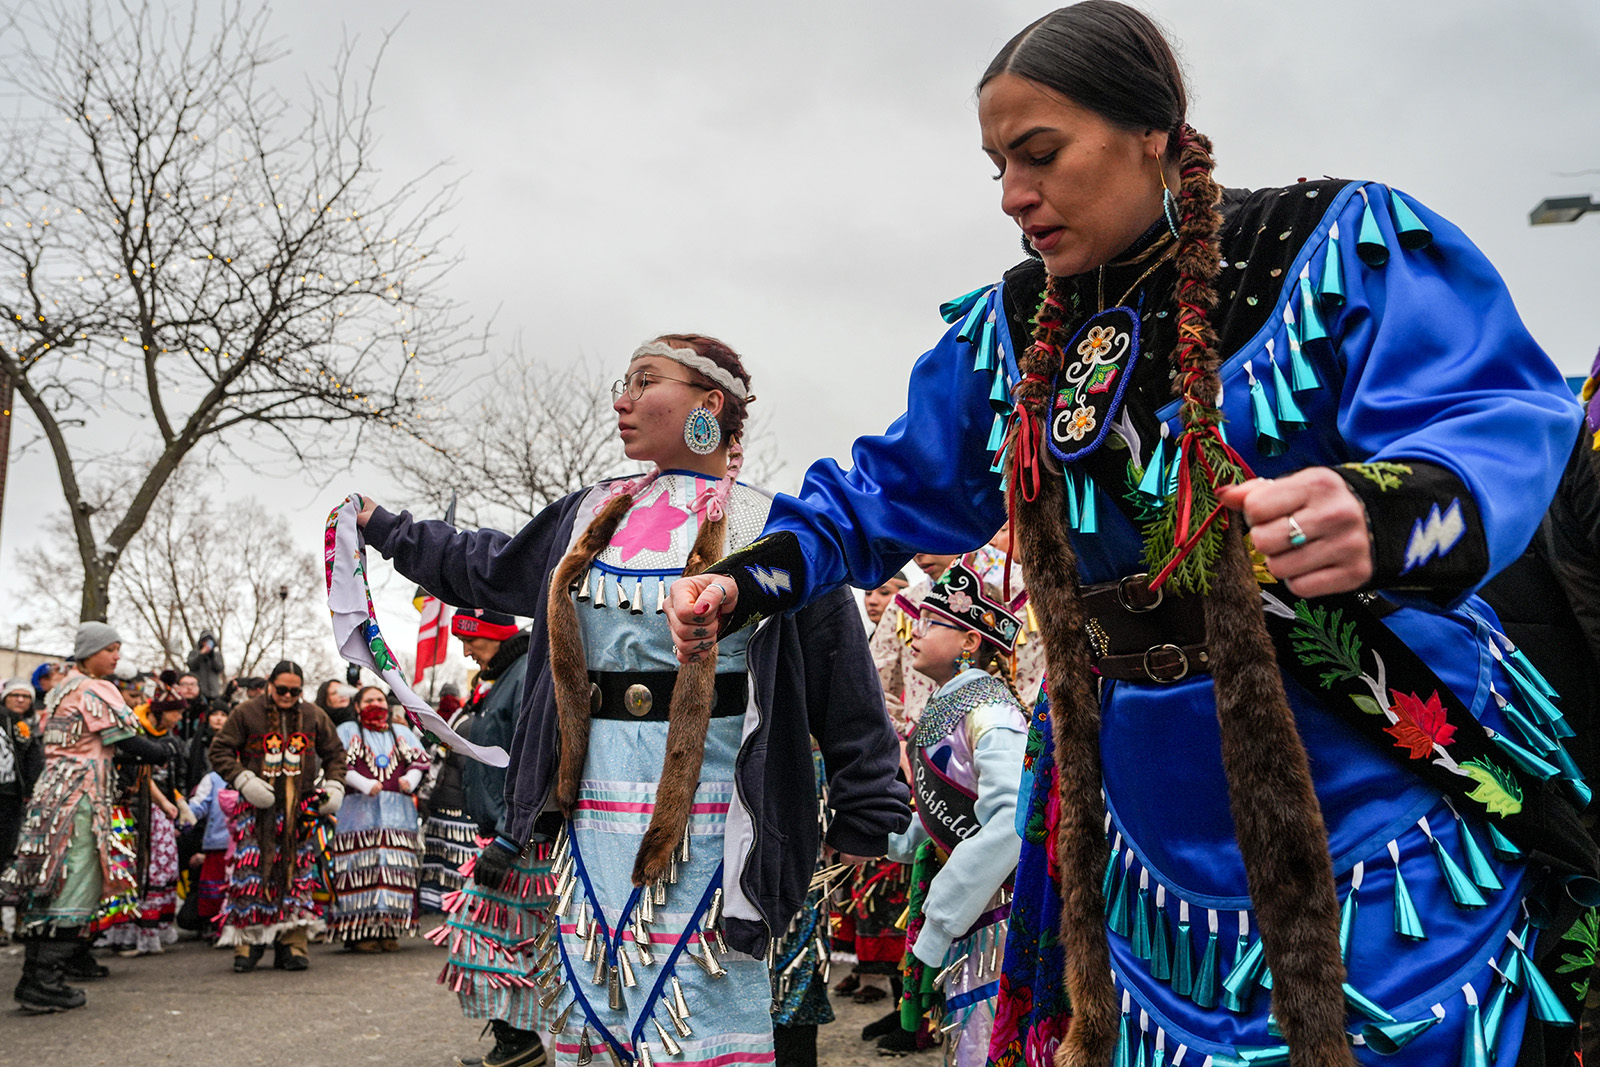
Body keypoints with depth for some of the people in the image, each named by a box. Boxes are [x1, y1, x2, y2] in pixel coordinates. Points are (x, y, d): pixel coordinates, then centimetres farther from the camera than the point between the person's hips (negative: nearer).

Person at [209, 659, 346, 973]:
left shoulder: (314, 716, 9)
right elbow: (220, 750, 2)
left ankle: (292, 945, 8)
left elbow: (334, 753, 20)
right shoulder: (247, 713, 1)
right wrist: (244, 780, -10)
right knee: (250, 872, -7)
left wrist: (333, 785, 7)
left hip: (301, 808, 2)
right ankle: (247, 945, 3)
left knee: (297, 874, 2)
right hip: (257, 808, -2)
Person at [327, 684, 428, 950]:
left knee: (395, 867, -3)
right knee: (362, 867, -9)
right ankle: (360, 931, -7)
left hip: (397, 811, 3)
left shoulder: (402, 733, 22)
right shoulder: (347, 731, 13)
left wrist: (410, 780, -9)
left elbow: (420, 760, 12)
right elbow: (340, 765, -1)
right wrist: (365, 784, -16)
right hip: (359, 810, -2)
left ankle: (389, 928, 0)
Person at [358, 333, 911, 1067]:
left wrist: (872, 816, -5)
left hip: (703, 829, -5)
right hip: (591, 824, 5)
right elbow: (485, 567, 29)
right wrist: (386, 530, 39)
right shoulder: (592, 516, 12)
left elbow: (841, 683, -4)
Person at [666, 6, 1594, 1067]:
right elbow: (898, 488, 14)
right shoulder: (1012, 325, 8)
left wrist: (1392, 511, -39)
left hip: (1371, 784, -4)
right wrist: (752, 578, 1)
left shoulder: (1339, 242, -8)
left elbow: (1501, 416, -17)